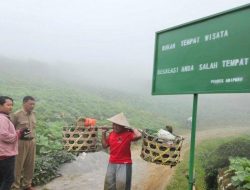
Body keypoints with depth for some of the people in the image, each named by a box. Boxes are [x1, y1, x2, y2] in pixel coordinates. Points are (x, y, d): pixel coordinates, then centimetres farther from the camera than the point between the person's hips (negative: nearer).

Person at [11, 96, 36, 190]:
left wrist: (33, 140, 15)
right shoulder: (17, 115, -10)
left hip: (32, 142, 6)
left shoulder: (33, 114, 9)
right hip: (21, 142, -6)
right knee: (18, 165, 3)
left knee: (30, 165, 11)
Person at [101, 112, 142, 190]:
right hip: (111, 164, 6)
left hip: (124, 164, -6)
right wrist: (103, 133, 3)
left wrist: (131, 128, -18)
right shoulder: (111, 134, 3)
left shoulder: (128, 134, -16)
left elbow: (139, 135, -34)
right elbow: (105, 145, 9)